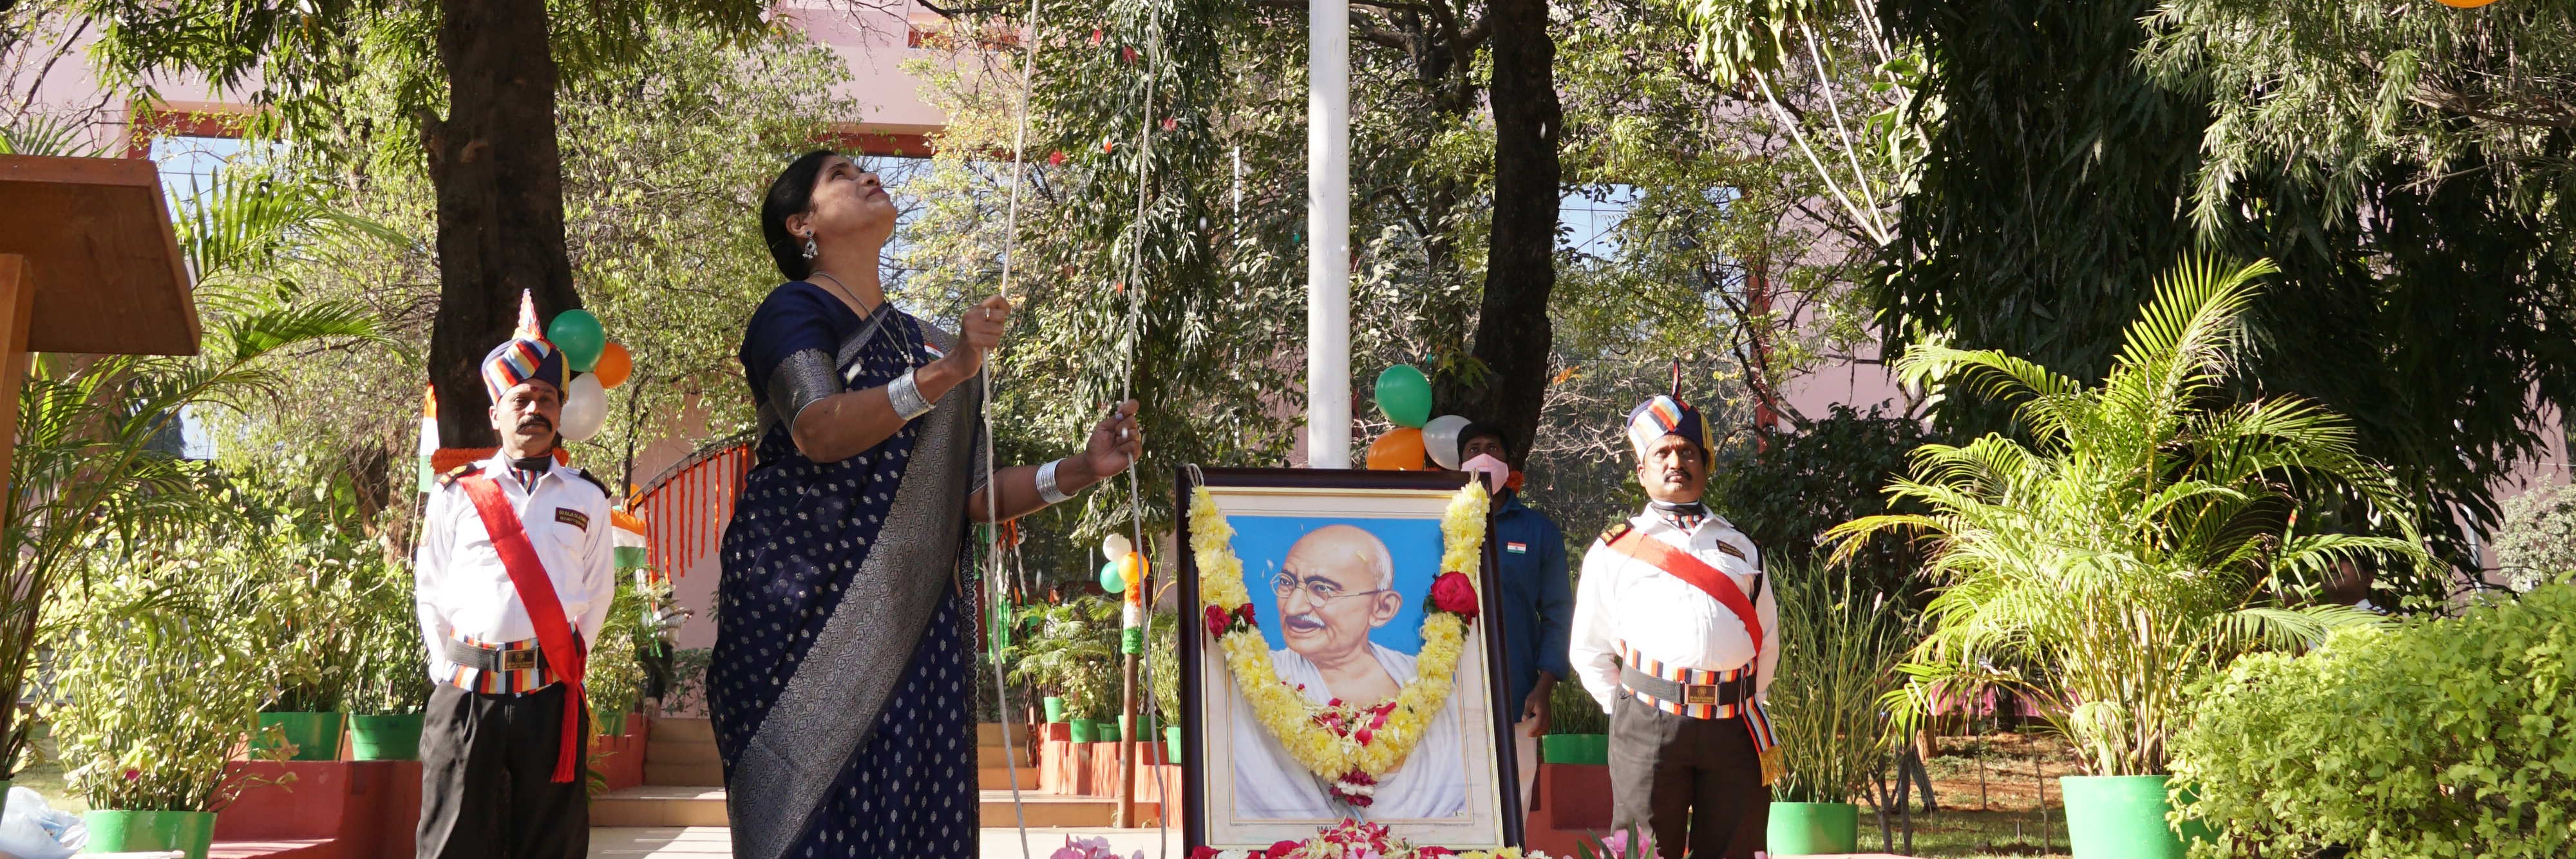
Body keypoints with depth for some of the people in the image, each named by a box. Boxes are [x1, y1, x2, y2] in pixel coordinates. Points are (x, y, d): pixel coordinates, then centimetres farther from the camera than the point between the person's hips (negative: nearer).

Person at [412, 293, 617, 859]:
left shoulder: (586, 498, 10)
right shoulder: (456, 494, 8)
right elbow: (429, 592, 11)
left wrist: (569, 662, 6)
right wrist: (451, 673, 4)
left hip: (551, 699, 1)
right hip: (467, 696, -1)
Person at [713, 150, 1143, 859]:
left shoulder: (927, 343, 20)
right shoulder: (795, 312, 2)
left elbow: (967, 500, 16)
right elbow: (819, 432, -19)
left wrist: (1079, 470, 2)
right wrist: (945, 374, -30)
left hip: (912, 620, 5)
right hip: (806, 605, -5)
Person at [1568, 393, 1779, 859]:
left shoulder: (1739, 548, 21)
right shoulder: (1614, 552, 13)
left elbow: (1768, 640, 25)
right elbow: (1590, 652, 15)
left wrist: (1746, 704, 14)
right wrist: (1631, 715, 6)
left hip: (1734, 731, 2)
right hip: (1649, 728, -2)